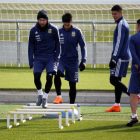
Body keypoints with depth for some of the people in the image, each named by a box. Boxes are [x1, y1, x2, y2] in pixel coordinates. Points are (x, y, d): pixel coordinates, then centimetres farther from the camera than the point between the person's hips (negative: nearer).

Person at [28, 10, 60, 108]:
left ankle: (45, 97, 5)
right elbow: (31, 46, 7)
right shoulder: (33, 31, 0)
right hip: (38, 58, 1)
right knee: (36, 77, -13)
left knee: (49, 77, -12)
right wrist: (31, 61, 1)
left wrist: (57, 58, -1)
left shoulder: (53, 29, -4)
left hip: (50, 57, -1)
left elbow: (57, 44, 5)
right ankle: (40, 94, 13)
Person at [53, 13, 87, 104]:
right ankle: (59, 96, -22)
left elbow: (83, 46, 0)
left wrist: (83, 61, -7)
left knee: (72, 83, 5)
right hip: (62, 58, 0)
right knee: (57, 73, -28)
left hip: (73, 60, 0)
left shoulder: (77, 31, -5)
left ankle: (72, 103, 16)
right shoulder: (59, 31, -2)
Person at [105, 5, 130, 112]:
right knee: (116, 80, 9)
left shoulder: (121, 25, -13)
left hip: (121, 57, -10)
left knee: (114, 80, -10)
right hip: (124, 57, 10)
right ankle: (117, 105, 8)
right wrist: (114, 57, 25)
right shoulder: (124, 24, 18)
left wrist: (114, 58, -21)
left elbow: (119, 43, -19)